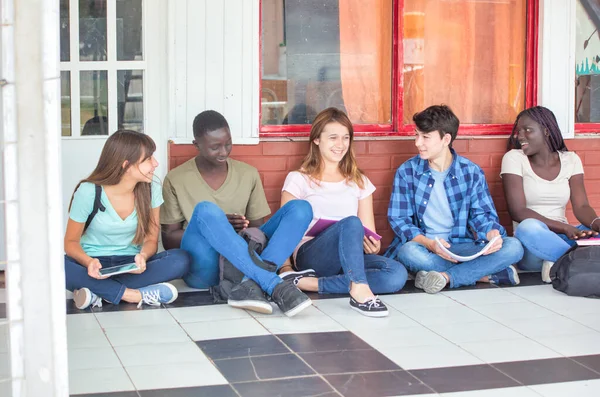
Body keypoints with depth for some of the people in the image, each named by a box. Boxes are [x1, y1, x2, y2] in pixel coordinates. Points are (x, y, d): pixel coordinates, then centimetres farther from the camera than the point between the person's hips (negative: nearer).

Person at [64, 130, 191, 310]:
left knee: (181, 259, -26)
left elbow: (151, 239, 2)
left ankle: (96, 291, -28)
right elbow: (71, 241, -5)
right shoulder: (88, 192, -13)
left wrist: (143, 256, -23)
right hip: (94, 263, -3)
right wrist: (89, 262, -28)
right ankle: (134, 295, -31)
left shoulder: (152, 191, -3)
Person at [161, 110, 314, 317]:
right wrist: (215, 225, -12)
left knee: (300, 208, -15)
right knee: (206, 210, -34)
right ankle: (275, 285, -38)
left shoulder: (248, 174, 13)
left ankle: (251, 283, -36)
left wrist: (247, 229, -9)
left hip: (243, 260, 4)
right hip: (202, 266, -3)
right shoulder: (176, 180, 4)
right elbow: (168, 239, 3)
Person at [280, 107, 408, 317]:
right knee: (351, 223, -34)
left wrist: (374, 246, -9)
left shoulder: (359, 182, 20)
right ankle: (359, 291, -48)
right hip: (311, 256, -4)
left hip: (352, 258, 5)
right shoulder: (298, 180, 9)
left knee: (397, 274, -29)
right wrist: (285, 266, -16)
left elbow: (369, 232, 15)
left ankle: (309, 283, -30)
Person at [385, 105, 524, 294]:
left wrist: (492, 234, -23)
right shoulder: (407, 172, -1)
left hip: (461, 246, 2)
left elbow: (481, 214, 3)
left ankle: (446, 276, -28)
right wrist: (428, 243, -24)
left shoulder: (471, 172, 2)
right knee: (408, 251, -38)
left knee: (513, 246, -20)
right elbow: (398, 219, -5)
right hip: (423, 245, -1)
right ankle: (487, 274, -26)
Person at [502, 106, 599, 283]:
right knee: (529, 227, -38)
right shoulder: (514, 158, -1)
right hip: (532, 244, -3)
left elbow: (581, 206, -2)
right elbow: (518, 211, -11)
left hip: (562, 238, 4)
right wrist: (565, 228, -23)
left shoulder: (570, 160, 9)